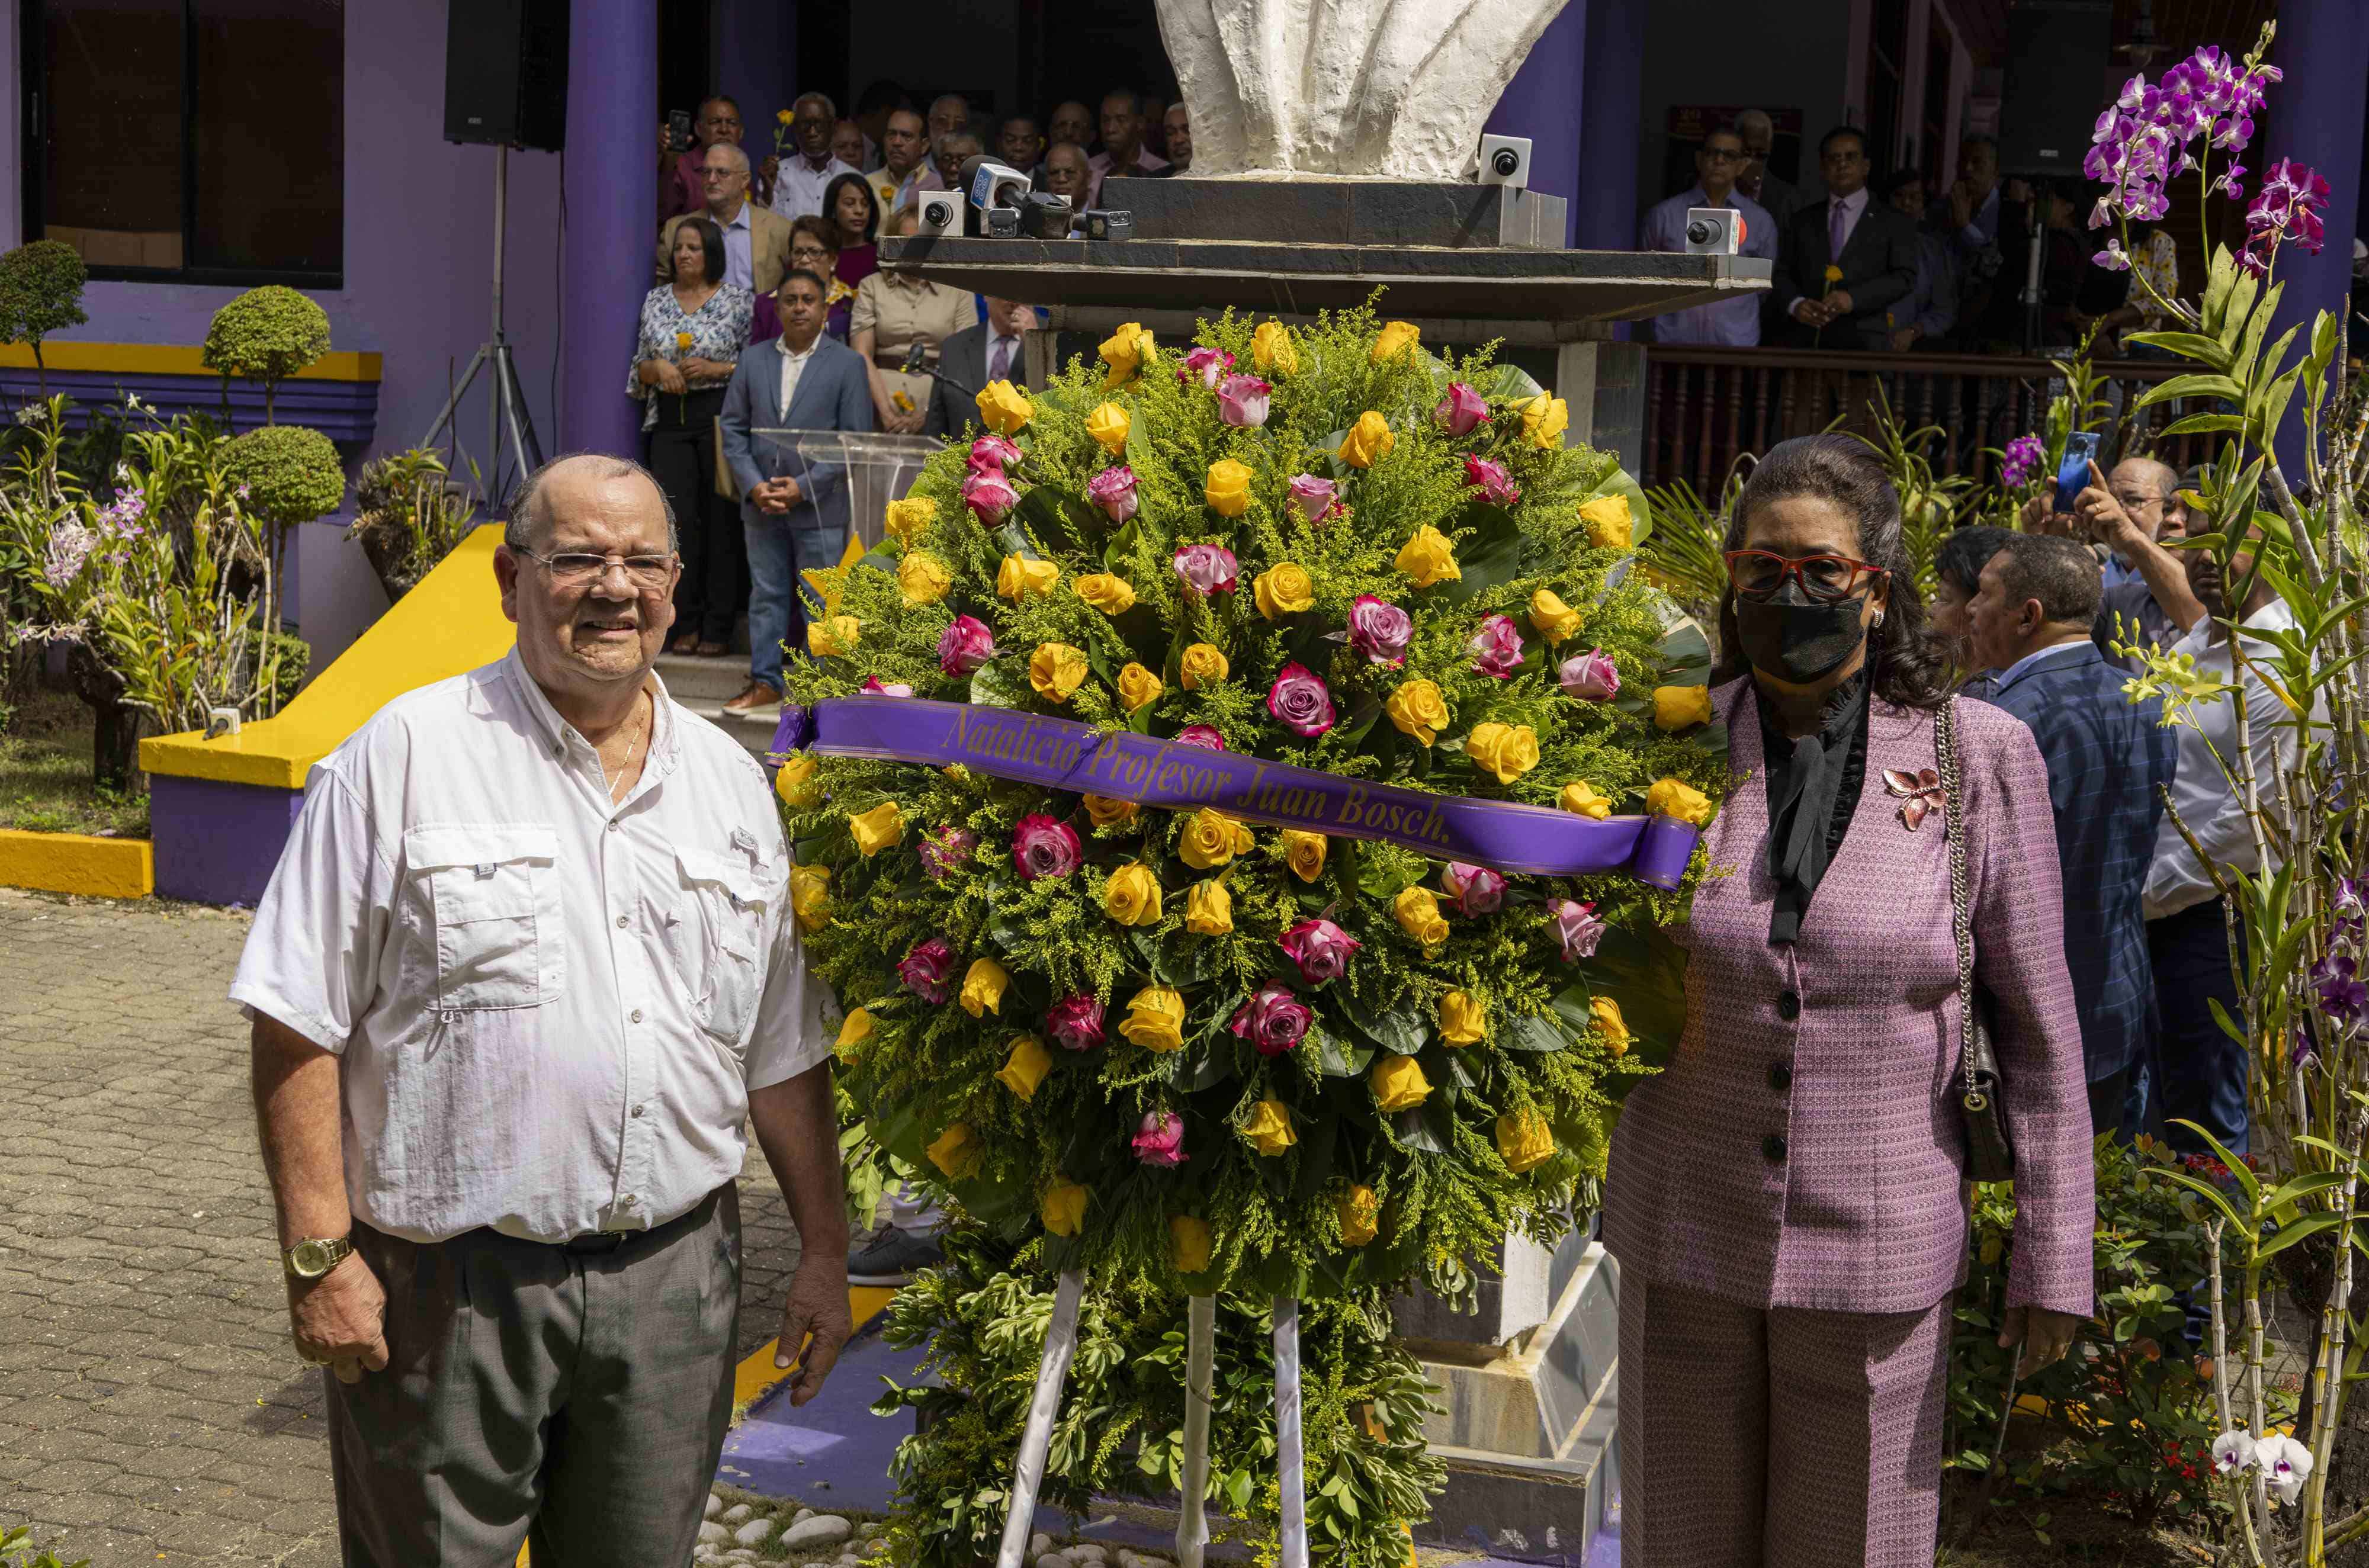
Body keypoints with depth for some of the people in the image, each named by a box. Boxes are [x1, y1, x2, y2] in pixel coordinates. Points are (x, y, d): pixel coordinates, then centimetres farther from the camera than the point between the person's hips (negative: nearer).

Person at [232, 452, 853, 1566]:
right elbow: (298, 1027, -7)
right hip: (449, 1286, -4)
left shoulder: (732, 784, 9)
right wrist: (319, 1257, -12)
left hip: (674, 1281, 4)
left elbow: (784, 1053, 14)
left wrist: (823, 1251, 12)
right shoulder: (403, 758, -5)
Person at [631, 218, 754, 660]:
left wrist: (713, 368, -12)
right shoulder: (657, 300, 13)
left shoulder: (739, 300, 1)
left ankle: (718, 628, 3)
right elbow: (641, 367, 16)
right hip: (669, 421, 3)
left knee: (722, 521, -3)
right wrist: (658, 368, -5)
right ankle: (687, 624, 6)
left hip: (721, 416, -3)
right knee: (677, 521, -3)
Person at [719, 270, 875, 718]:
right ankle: (765, 684, 16)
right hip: (761, 505, 3)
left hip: (820, 506, -3)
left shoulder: (846, 364, -1)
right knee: (766, 595, 8)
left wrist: (804, 487, -12)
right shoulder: (753, 361, 9)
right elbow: (733, 428, 9)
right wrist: (754, 486, -6)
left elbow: (855, 440, -5)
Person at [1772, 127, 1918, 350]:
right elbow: (1781, 274, 14)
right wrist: (1795, 304, -8)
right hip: (1808, 343, 2)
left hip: (1864, 343, -2)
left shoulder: (1894, 224, 11)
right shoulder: (1801, 221, 18)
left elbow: (1905, 278, 1)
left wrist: (1853, 298, -14)